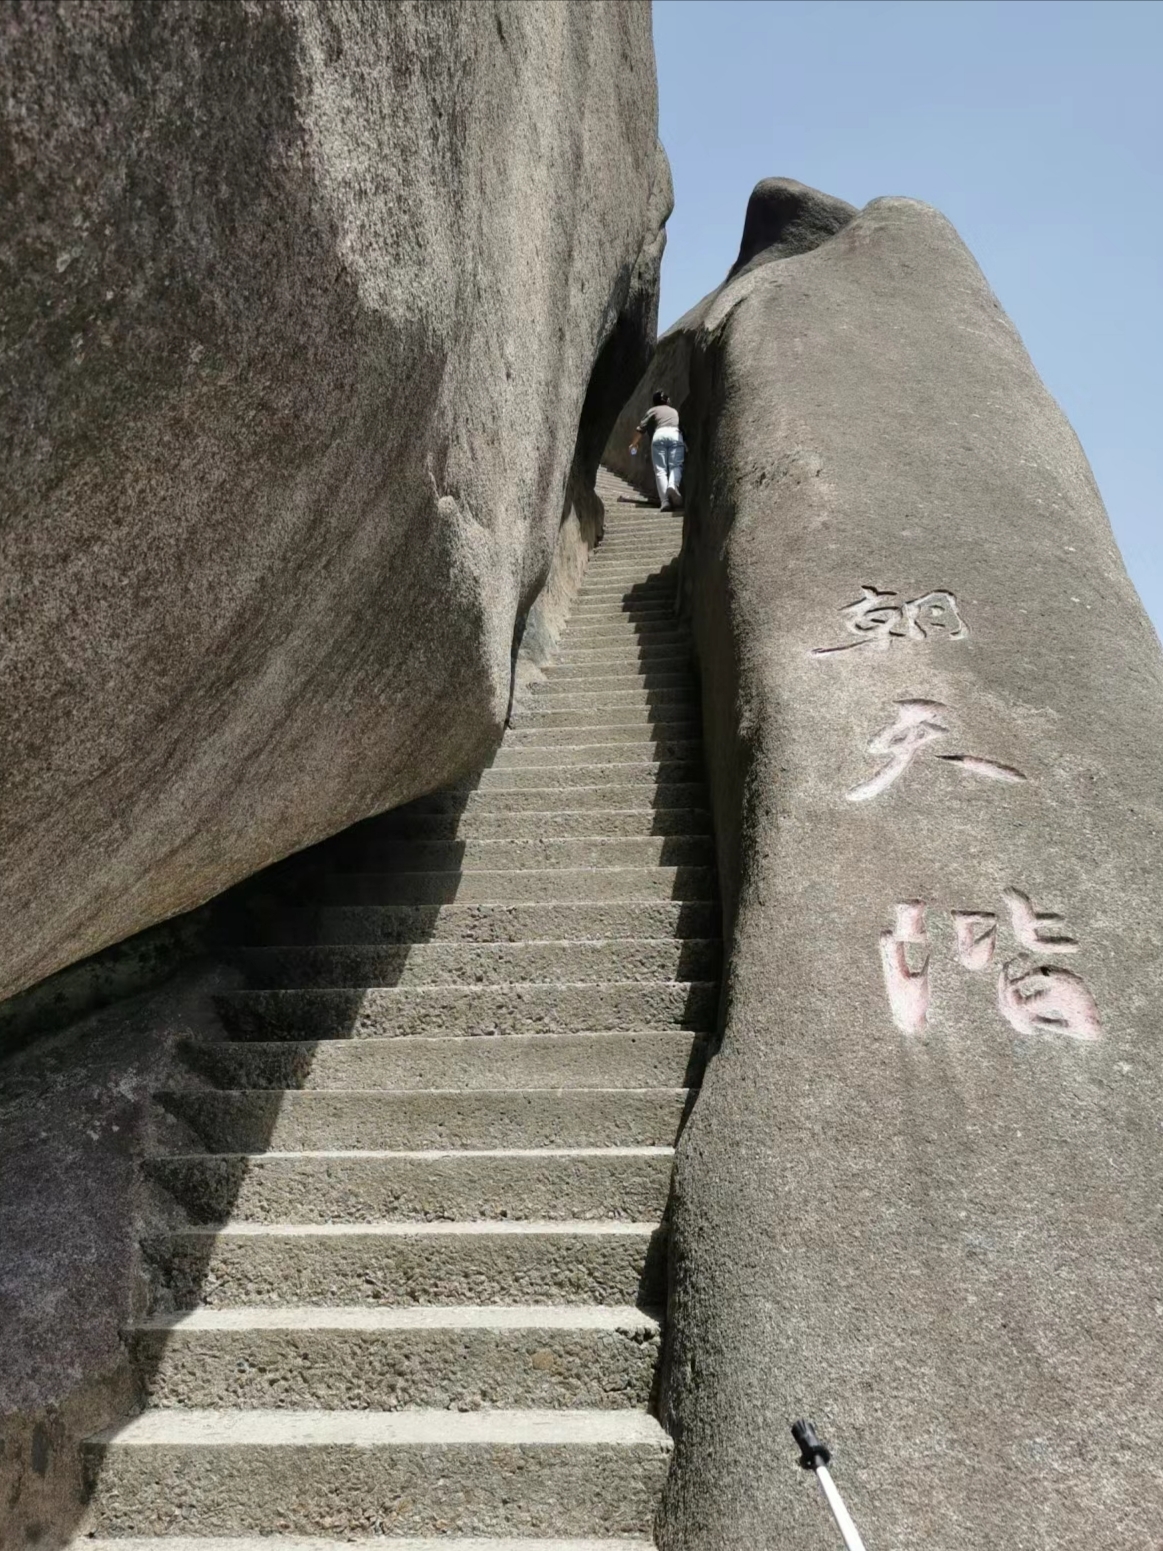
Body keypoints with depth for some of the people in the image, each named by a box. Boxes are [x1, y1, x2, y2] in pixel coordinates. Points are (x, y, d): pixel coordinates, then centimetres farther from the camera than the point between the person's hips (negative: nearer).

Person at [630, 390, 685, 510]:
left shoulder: (652, 411, 26)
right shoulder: (674, 411, 37)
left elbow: (641, 429, 20)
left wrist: (634, 443, 35)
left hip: (659, 435, -2)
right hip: (675, 435, 2)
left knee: (660, 469, -6)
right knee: (676, 466, -6)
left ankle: (665, 501, -23)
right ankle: (673, 486, -40)